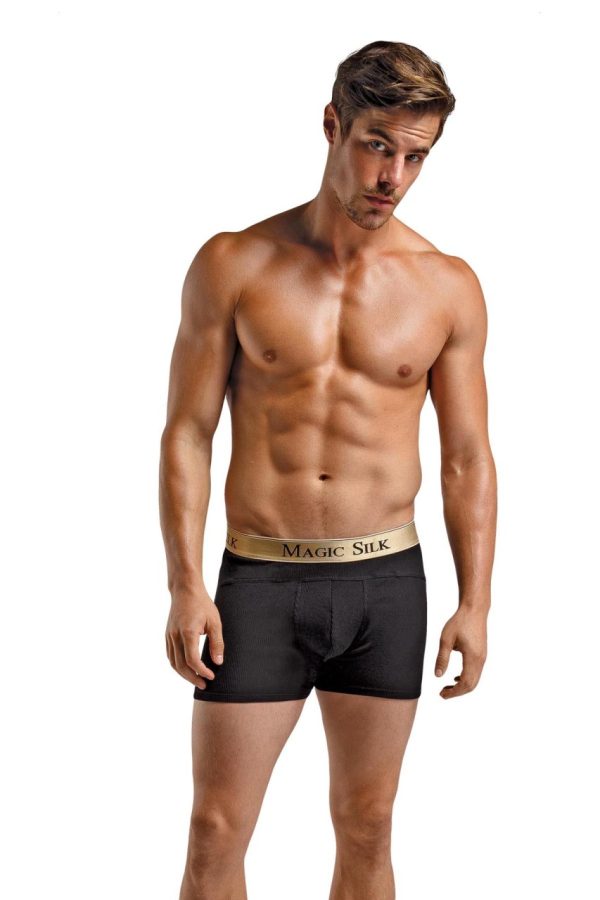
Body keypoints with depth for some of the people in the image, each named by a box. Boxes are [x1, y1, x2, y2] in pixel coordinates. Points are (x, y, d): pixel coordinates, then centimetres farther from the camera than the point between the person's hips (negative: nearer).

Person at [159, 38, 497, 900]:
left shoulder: (448, 287, 1)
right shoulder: (235, 265, -3)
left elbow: (467, 456, 6)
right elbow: (187, 432, -2)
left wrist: (476, 602, 0)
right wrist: (185, 586, -9)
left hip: (387, 581, 2)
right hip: (260, 579, -1)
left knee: (366, 828, 11)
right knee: (217, 831, 0)